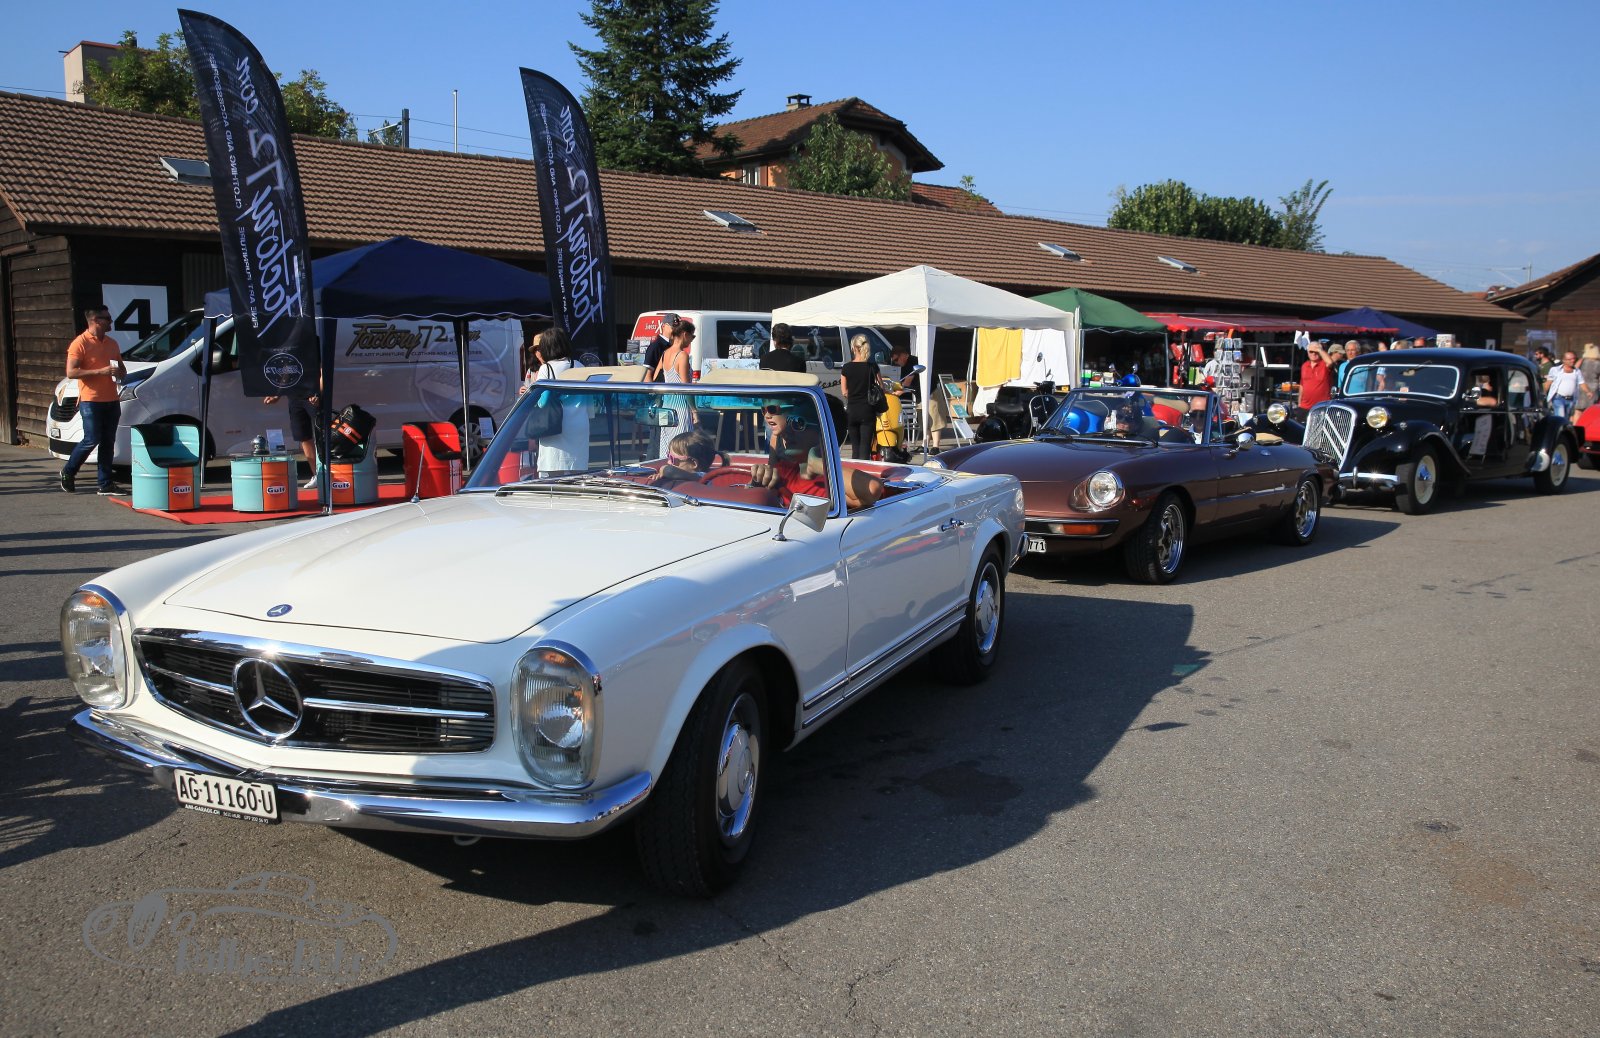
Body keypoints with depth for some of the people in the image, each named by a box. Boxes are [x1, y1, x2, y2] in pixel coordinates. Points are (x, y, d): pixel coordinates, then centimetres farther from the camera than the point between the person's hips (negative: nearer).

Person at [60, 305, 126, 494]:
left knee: (108, 442, 6)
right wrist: (101, 371, -21)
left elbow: (121, 368, 27)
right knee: (92, 440, -7)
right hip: (91, 400, -7)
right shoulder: (80, 343, -7)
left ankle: (105, 484, 8)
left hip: (111, 400, 7)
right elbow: (71, 372, -14)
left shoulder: (112, 343, 15)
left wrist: (120, 373, 2)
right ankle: (68, 472, 15)